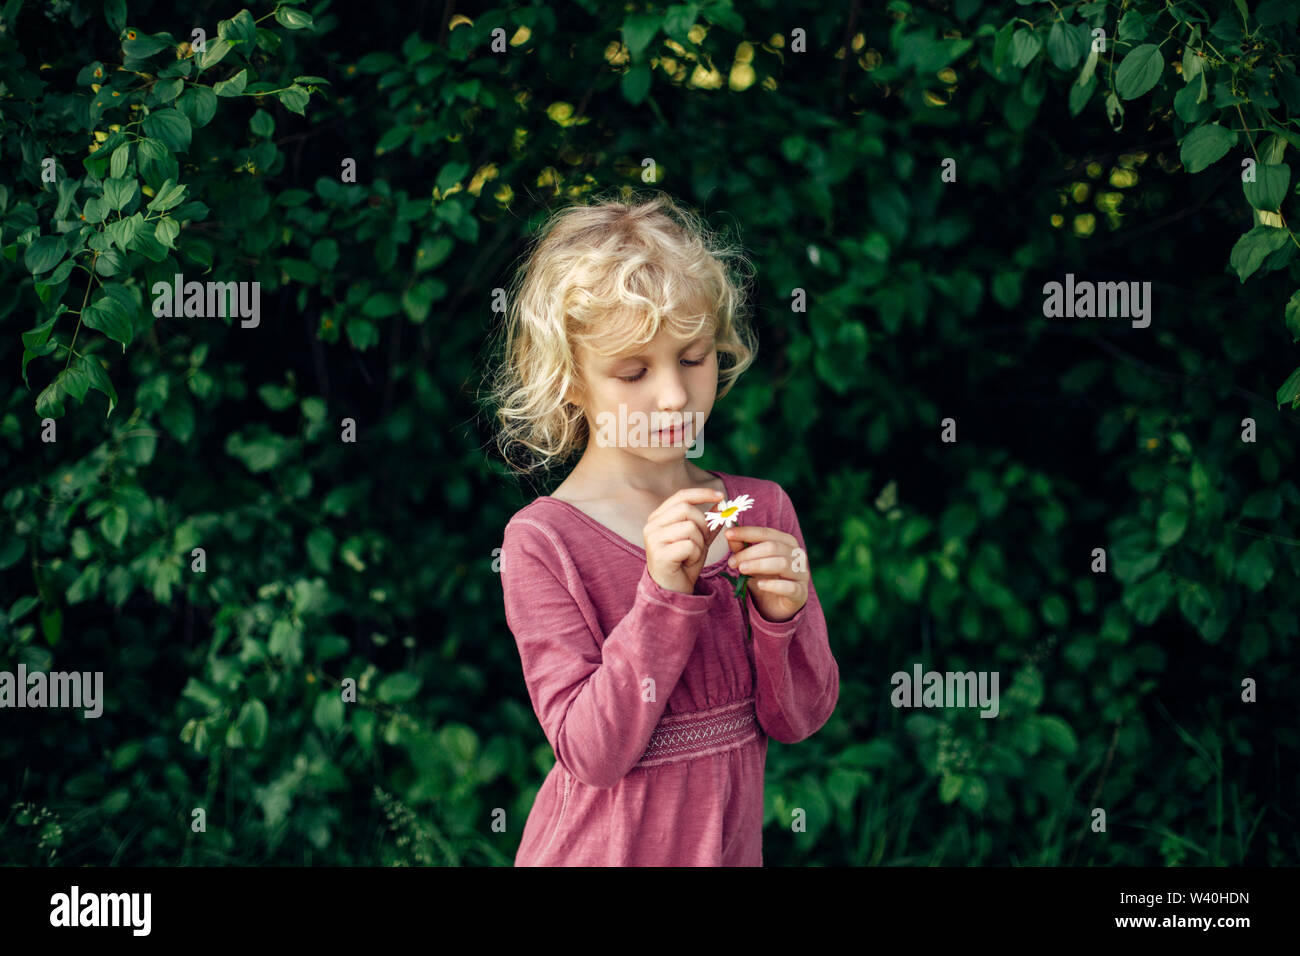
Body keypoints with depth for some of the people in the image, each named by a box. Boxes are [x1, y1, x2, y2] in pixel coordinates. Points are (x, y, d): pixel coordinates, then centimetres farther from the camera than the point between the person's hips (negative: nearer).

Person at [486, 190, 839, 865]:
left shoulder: (761, 509, -4)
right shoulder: (541, 542, -15)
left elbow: (799, 720, -3)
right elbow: (591, 754, -20)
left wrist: (781, 614, -20)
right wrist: (663, 597, -28)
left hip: (731, 845, 4)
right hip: (601, 854, -3)